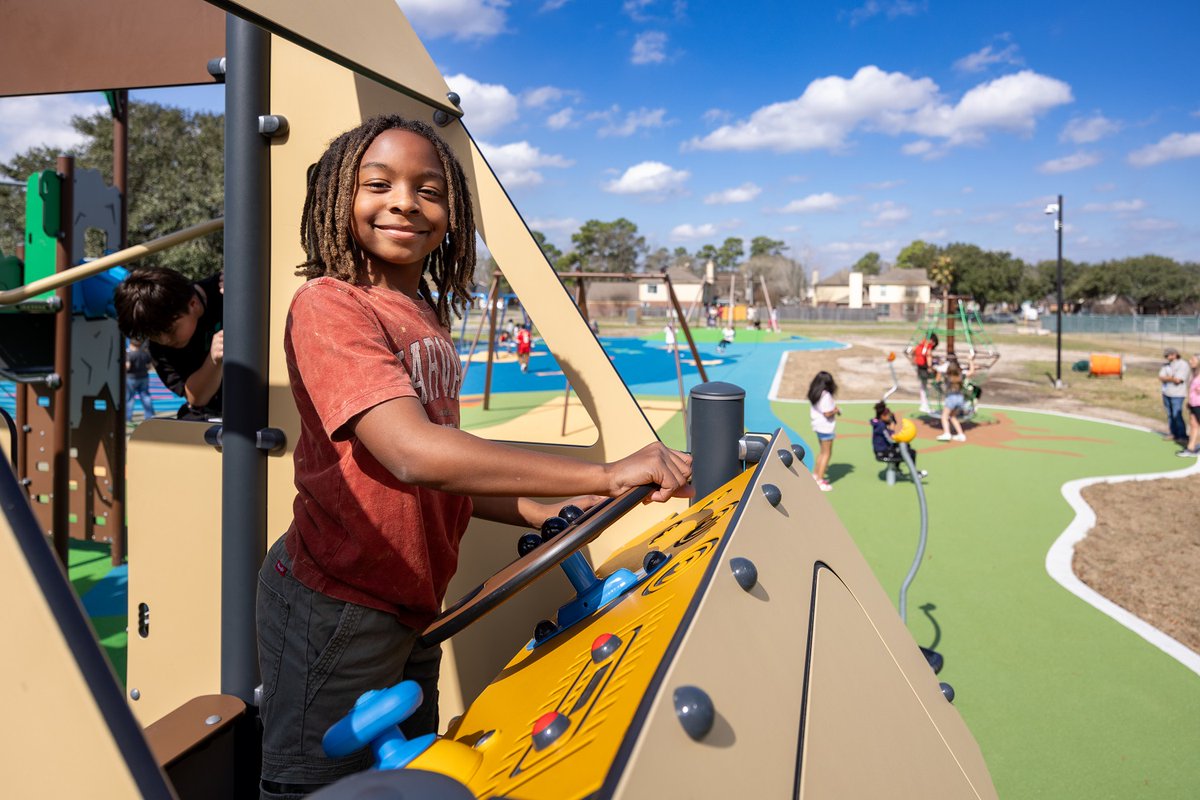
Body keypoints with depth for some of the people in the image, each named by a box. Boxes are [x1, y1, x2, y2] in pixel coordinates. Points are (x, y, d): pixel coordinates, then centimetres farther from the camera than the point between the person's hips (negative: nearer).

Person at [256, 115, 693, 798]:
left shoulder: (429, 320, 9)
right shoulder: (329, 305, -17)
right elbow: (413, 454, -31)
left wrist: (547, 515, -2)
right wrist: (603, 474, -30)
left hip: (413, 608, 8)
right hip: (336, 609, -8)